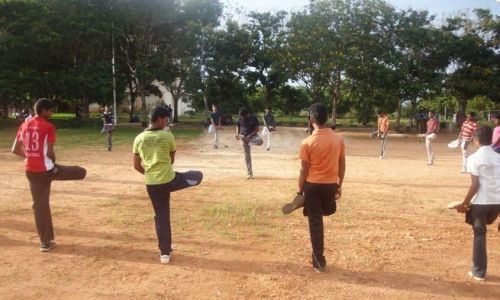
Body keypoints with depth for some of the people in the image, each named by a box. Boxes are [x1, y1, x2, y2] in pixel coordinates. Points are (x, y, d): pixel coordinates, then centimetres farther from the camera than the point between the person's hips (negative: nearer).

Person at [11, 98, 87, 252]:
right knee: (81, 172, 13)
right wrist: (53, 159, 4)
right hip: (47, 169, -7)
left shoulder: (24, 126, 8)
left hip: (31, 171, 7)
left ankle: (46, 242, 17)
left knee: (39, 205, 11)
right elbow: (50, 153, -16)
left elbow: (15, 150, 10)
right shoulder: (48, 127, -11)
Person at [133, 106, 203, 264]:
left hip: (151, 184, 5)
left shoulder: (139, 139, 3)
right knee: (198, 175, 19)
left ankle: (165, 253, 23)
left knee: (161, 216, 16)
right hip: (169, 180, -4)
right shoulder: (168, 136, -6)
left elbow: (136, 166, 8)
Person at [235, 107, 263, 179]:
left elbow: (257, 129, -13)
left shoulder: (253, 118, -13)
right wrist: (237, 134, -14)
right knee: (247, 155, 3)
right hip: (244, 137, 2)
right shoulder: (240, 119, -4)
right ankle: (249, 173, 12)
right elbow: (238, 127, 7)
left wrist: (249, 137, -22)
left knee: (260, 141, -37)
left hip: (253, 136, -2)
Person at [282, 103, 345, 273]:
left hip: (313, 185, -2)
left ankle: (319, 262, 15)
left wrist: (300, 191, 2)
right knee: (329, 210, 37)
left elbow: (304, 170, -10)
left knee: (315, 223, 7)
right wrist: (339, 185, 15)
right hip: (331, 184, 2)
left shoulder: (307, 143, -14)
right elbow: (342, 165, 3)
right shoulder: (338, 139, -4)